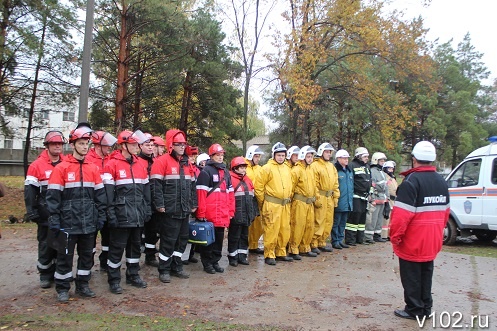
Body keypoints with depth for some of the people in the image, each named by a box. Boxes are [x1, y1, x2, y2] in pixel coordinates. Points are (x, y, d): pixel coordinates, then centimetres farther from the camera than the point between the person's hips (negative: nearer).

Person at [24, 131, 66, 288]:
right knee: (46, 245, 6)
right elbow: (30, 190, -6)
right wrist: (32, 212, -11)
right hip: (46, 214, -3)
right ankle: (45, 275, 20)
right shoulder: (37, 165, -4)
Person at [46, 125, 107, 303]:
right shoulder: (61, 168, -6)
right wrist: (54, 220, -12)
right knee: (65, 255, 5)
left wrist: (101, 216, 5)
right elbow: (53, 196, -8)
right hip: (68, 221, -4)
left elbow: (100, 194, 10)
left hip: (89, 221, 5)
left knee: (87, 254, 14)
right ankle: (62, 288, 20)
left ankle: (83, 285, 29)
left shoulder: (93, 168, 7)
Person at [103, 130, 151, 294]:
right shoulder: (112, 165, -8)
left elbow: (146, 189, 15)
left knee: (135, 245, 16)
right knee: (117, 248, 3)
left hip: (138, 216, 6)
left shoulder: (140, 165, 11)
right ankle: (114, 280, 16)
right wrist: (111, 214, -15)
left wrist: (147, 209, 12)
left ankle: (133, 275, 31)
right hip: (121, 216, -6)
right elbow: (108, 192, -12)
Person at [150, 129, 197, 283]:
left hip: (185, 210, 7)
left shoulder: (187, 163, 15)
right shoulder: (162, 161, -9)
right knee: (168, 240, 0)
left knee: (182, 239, 14)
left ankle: (176, 267, 28)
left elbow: (192, 185, 20)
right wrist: (160, 204, -18)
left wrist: (193, 204, 16)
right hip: (170, 211, -7)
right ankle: (164, 270, 15)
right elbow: (156, 184, -14)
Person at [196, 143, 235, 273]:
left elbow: (230, 193, 19)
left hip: (223, 214, 7)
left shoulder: (226, 172, 18)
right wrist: (201, 213, -16)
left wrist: (231, 211, 14)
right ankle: (207, 263, 16)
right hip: (209, 214, -7)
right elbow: (201, 193, -13)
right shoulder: (206, 171, -6)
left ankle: (215, 261, 26)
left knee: (219, 238, 13)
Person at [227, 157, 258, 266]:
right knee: (234, 236, 3)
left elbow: (252, 197, 21)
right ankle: (233, 257, 15)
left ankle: (242, 256, 25)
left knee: (244, 236, 14)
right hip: (236, 215, -7)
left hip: (246, 215, 8)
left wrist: (254, 211, 18)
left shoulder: (247, 180, 15)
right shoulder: (230, 179, -11)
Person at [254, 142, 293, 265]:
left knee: (285, 230, 11)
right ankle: (269, 255, 6)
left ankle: (281, 253, 25)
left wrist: (289, 197, 18)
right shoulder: (267, 168, -7)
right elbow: (258, 187, -7)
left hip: (285, 204, 7)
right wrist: (262, 202, -3)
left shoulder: (286, 168, 14)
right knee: (271, 230, -5)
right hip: (272, 204, -7)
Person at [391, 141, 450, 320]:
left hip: (413, 243, -7)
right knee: (426, 274, 18)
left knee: (411, 276, 6)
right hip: (433, 242, 7)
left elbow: (402, 213, -24)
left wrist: (395, 236, -15)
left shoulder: (411, 181, -18)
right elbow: (445, 211, 14)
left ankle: (414, 310, 14)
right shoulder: (441, 181, 7)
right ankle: (426, 308, 27)